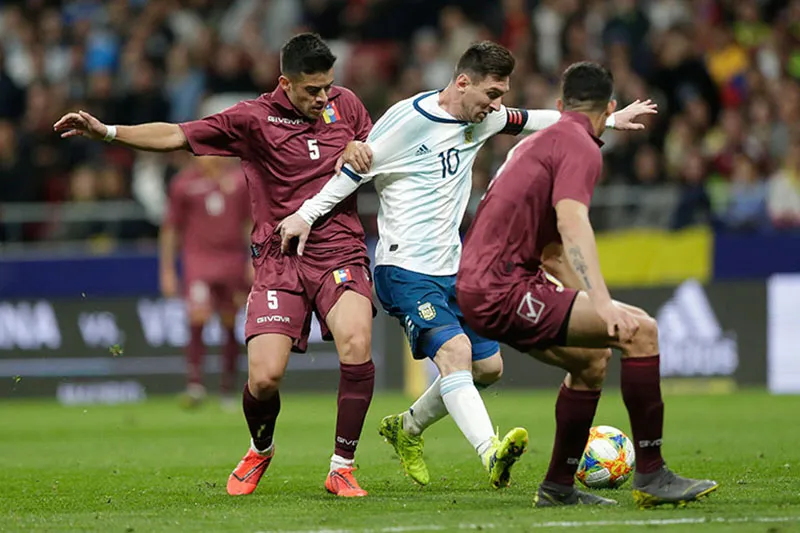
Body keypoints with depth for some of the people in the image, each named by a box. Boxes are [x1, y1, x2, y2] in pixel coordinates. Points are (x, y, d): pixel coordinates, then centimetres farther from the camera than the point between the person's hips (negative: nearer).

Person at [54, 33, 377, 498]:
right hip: (279, 261, -1)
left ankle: (342, 468, -13)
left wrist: (358, 149, -2)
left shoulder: (344, 104, 7)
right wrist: (106, 131, -7)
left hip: (341, 252, 1)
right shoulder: (253, 119, -1)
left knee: (355, 342, -28)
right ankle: (260, 451, 22)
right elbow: (175, 136, 1)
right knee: (265, 376, -14)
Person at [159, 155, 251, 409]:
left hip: (233, 260, 2)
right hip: (197, 258, -2)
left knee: (230, 326, 5)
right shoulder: (183, 183, 0)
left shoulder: (240, 179, 5)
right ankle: (194, 383, -15)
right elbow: (170, 229, 6)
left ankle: (228, 389, 16)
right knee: (198, 317, -19)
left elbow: (251, 223, 13)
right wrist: (167, 270, 5)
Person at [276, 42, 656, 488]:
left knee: (488, 366, 9)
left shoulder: (481, 119, 8)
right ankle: (492, 454, -44)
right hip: (406, 270, -9)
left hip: (452, 270, 9)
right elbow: (355, 168, -10)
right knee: (455, 351, -27)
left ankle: (407, 429, 29)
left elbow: (531, 121, 24)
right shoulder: (408, 120, -15)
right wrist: (307, 215, -13)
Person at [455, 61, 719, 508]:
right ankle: (651, 476, -15)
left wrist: (594, 305, 33)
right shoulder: (581, 147, -7)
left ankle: (559, 487, 30)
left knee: (592, 358, 27)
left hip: (480, 290, 10)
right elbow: (572, 223, -25)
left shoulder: (539, 142, 25)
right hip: (504, 290, -10)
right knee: (640, 330, -16)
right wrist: (603, 304, -34)